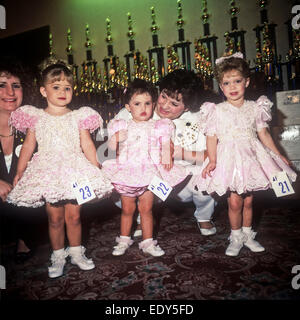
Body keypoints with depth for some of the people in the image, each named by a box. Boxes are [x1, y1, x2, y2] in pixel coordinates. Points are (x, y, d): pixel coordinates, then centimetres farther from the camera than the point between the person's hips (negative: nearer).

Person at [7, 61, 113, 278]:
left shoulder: (79, 117, 5)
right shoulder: (36, 118, 6)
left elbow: (87, 146, 3)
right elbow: (28, 146, 7)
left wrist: (97, 169, -1)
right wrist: (19, 172, 5)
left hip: (75, 171, 0)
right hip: (48, 172, 0)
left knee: (74, 215, 6)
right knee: (55, 218, 4)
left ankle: (76, 252, 25)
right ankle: (58, 256, 23)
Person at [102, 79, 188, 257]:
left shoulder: (158, 127, 4)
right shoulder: (123, 126, 4)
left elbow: (166, 145, 5)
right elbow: (112, 147, 7)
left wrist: (167, 157, -14)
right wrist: (115, 138, -14)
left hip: (150, 172, 0)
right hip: (127, 171, 1)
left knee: (146, 208, 4)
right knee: (127, 209, 10)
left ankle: (148, 242, 20)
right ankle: (124, 239, 29)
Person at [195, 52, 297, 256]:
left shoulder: (255, 108, 5)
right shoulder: (217, 111, -3)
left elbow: (264, 134, 10)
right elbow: (212, 137, -5)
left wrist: (279, 156, 12)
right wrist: (212, 161, -16)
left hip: (251, 157, 3)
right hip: (228, 160, -2)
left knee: (248, 200, 10)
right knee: (234, 202, -3)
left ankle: (248, 235, 29)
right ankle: (236, 237, 17)